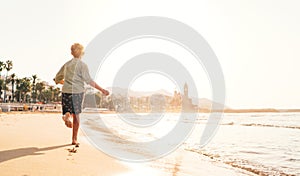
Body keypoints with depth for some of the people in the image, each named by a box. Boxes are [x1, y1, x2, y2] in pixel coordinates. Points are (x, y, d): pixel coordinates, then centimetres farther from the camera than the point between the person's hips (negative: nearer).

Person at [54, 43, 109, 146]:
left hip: (66, 91, 3)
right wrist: (101, 90, -12)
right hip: (77, 92, -3)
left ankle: (67, 115, -18)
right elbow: (89, 81, -12)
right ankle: (74, 139, 8)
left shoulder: (67, 64, 12)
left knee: (69, 111, 19)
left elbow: (57, 79, 19)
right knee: (76, 115, 7)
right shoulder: (82, 65, -3)